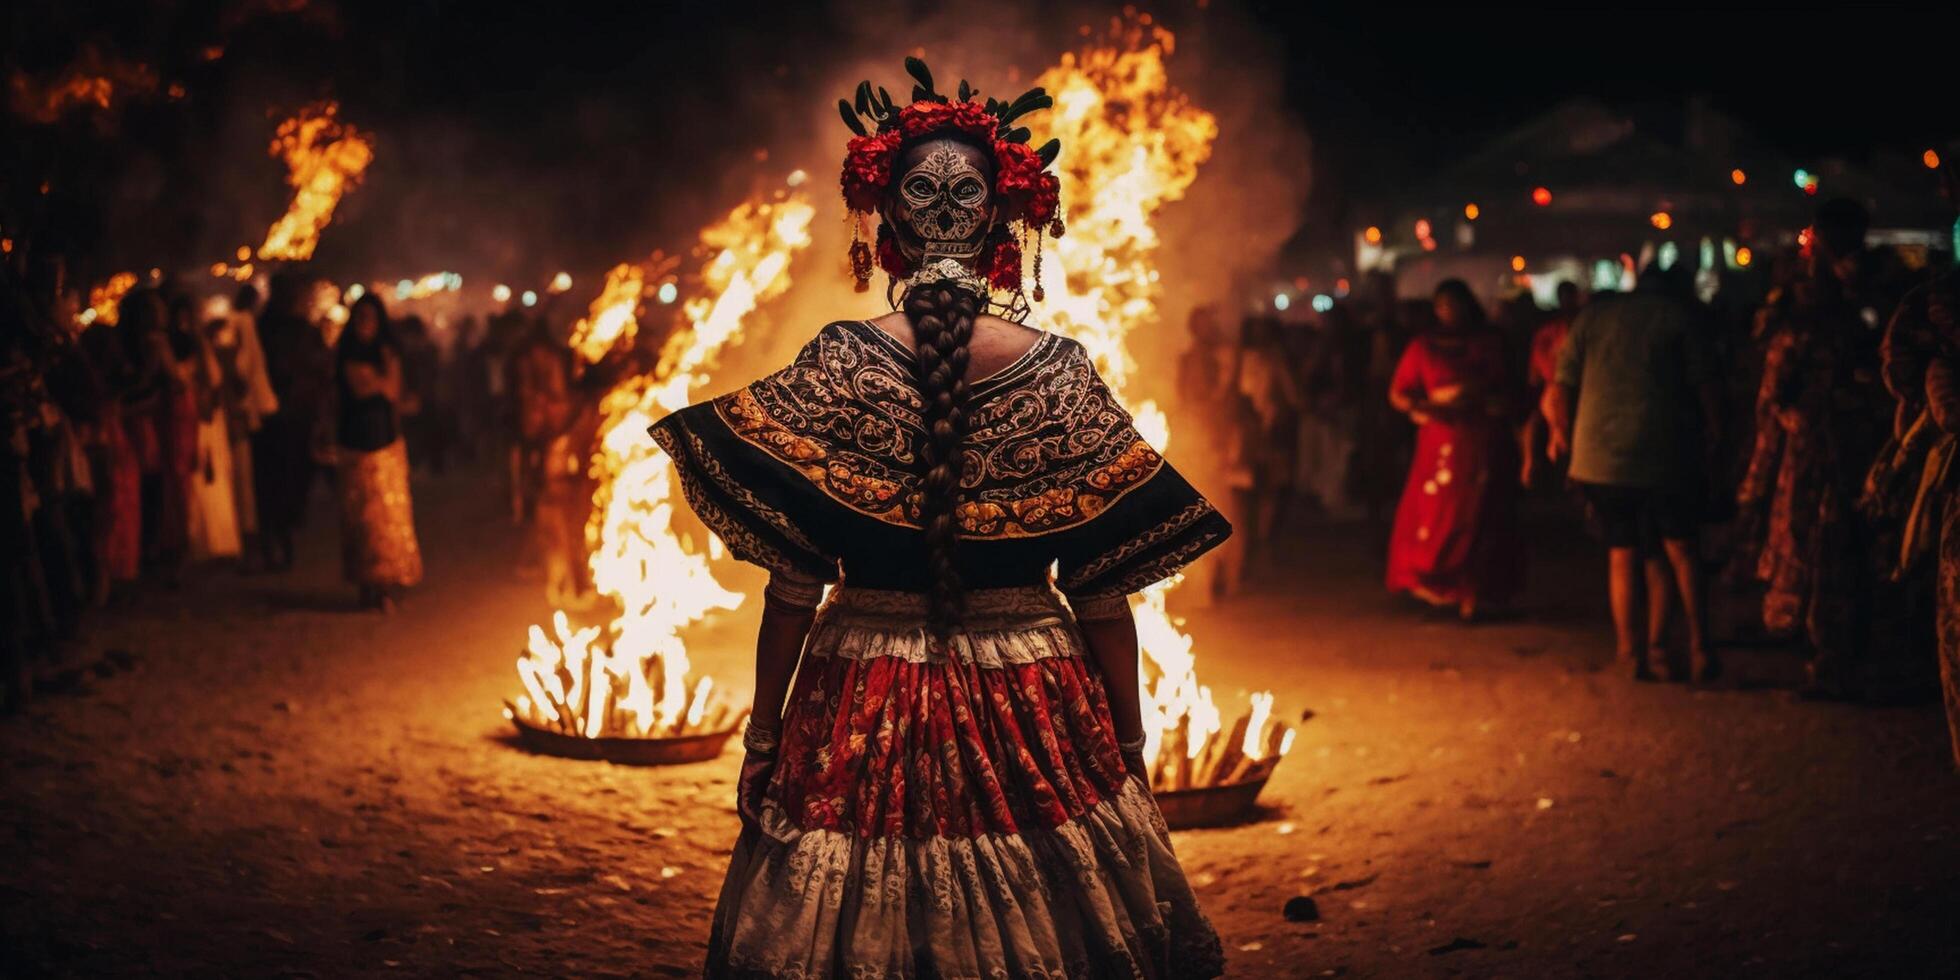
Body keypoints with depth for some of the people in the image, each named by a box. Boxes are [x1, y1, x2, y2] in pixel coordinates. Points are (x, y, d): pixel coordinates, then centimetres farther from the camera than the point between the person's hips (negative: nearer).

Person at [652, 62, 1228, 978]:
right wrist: (1130, 750, 4)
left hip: (863, 716, 0)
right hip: (1032, 710, 1)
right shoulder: (1061, 373, -7)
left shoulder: (834, 366, -10)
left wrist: (763, 734, 1)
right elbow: (1102, 591, -5)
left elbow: (791, 585, -9)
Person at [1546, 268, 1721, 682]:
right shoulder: (1677, 316, 2)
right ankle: (1698, 648, 6)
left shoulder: (1592, 317, 10)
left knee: (1621, 553, 13)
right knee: (1680, 550, 11)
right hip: (1663, 454, -2)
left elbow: (1556, 399, 6)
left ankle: (1631, 649, 12)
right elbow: (1706, 391, -4)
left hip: (1599, 457, 2)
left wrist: (1563, 435, 25)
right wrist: (1712, 434, 14)